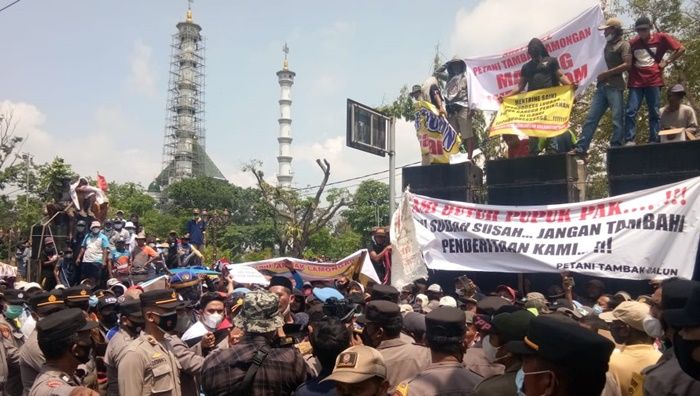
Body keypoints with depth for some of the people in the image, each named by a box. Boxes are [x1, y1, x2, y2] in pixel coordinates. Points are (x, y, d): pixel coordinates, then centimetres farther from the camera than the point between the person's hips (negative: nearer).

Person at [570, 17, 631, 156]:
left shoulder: (623, 44, -1)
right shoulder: (608, 45, 21)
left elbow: (627, 65, -12)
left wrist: (606, 73, -12)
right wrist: (601, 76, 12)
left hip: (615, 87, -8)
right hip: (602, 86, 8)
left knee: (617, 120, -5)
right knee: (591, 118, 1)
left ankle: (616, 149, -3)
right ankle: (581, 148, 0)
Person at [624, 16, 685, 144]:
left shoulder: (661, 37, 3)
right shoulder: (632, 42, 8)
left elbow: (681, 48, 5)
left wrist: (667, 61, 0)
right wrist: (631, 71, 5)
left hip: (653, 81, -1)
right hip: (636, 82, 2)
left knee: (654, 113, 1)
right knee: (630, 111, -9)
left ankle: (654, 141, 2)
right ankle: (629, 141, -9)